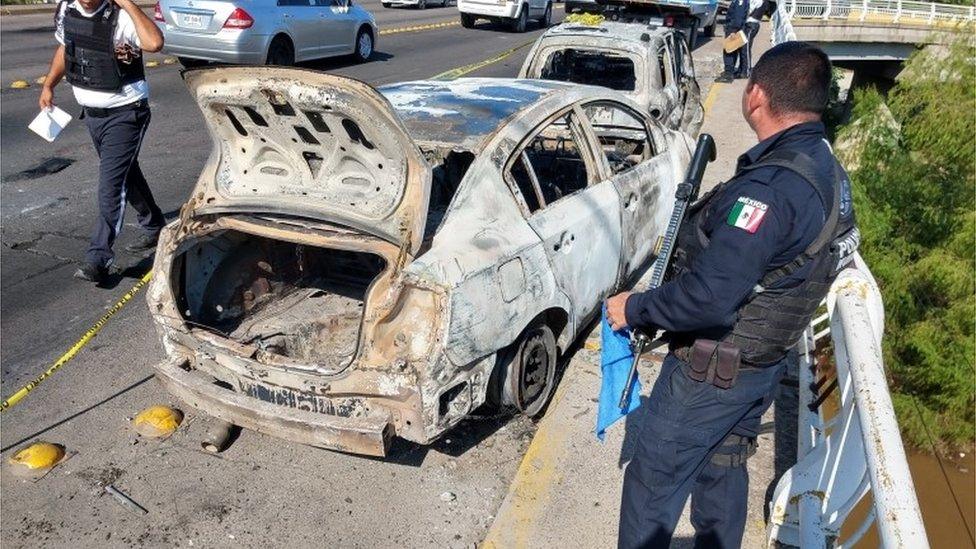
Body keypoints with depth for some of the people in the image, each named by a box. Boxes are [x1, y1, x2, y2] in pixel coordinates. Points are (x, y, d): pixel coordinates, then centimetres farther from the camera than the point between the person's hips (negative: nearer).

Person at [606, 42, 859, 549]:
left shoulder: (770, 187, -30)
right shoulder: (826, 170, 2)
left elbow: (708, 299, -33)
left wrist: (634, 308, -18)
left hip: (713, 372, -9)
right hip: (767, 361, 9)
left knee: (653, 483, 8)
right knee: (722, 469, 26)